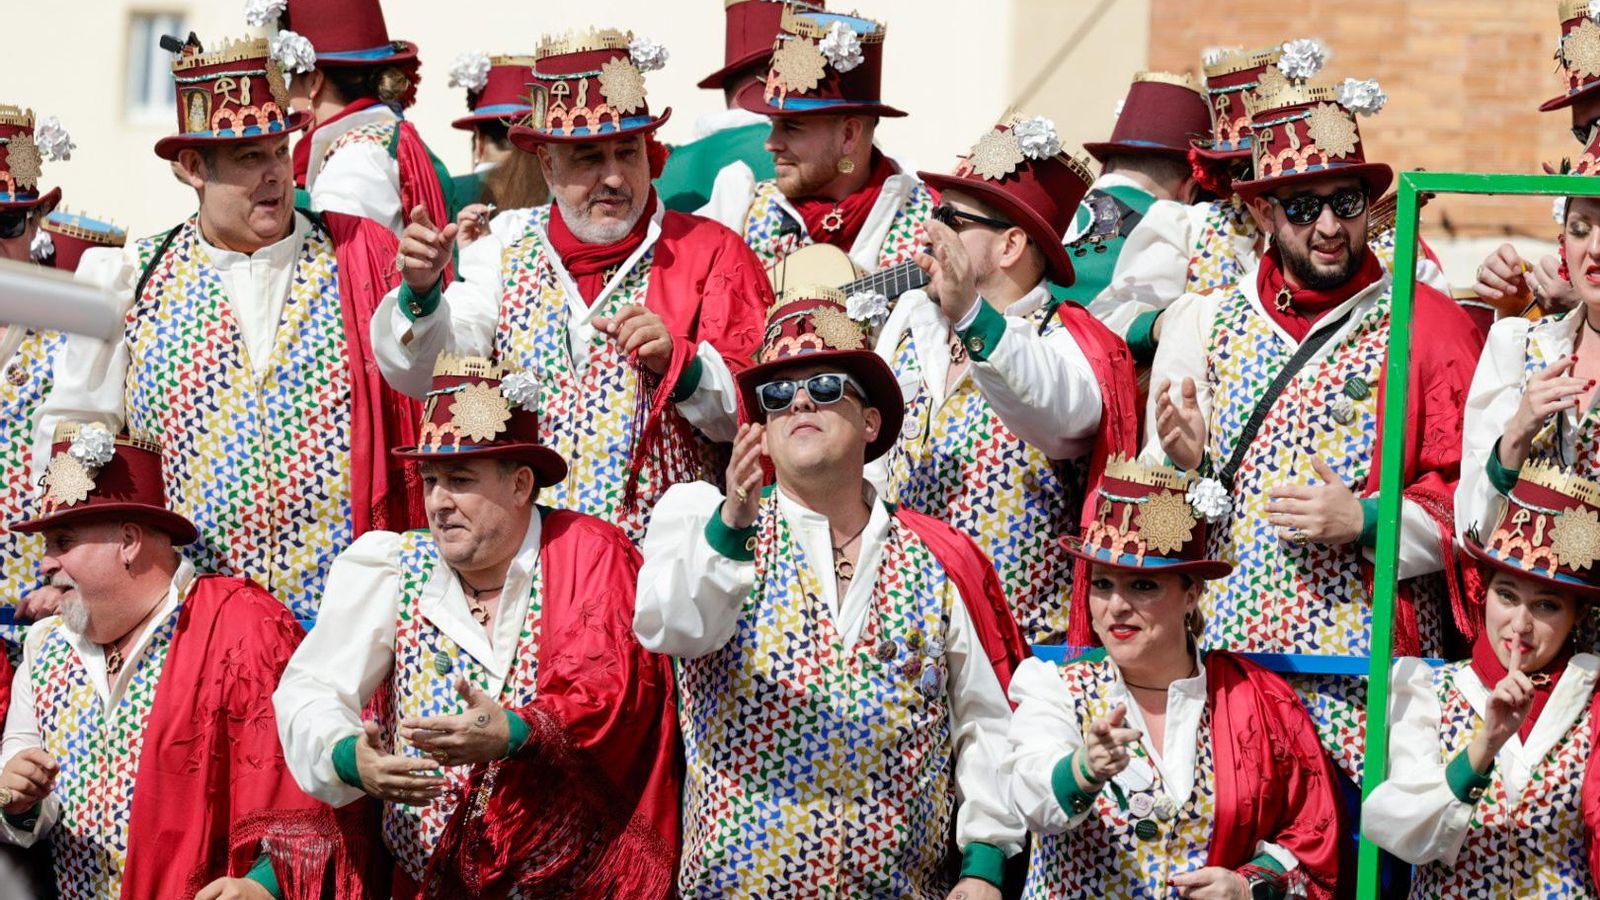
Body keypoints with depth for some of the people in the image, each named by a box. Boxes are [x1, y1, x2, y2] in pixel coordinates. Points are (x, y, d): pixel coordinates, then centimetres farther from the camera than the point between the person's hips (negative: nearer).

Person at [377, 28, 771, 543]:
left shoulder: (710, 253, 6)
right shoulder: (508, 247, 13)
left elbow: (755, 416, 1)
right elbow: (421, 377, 6)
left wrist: (676, 362, -16)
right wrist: (421, 293, -12)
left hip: (661, 555, -3)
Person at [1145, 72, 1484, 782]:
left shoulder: (1430, 327, 5)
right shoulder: (1204, 325, 14)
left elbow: (1466, 499, -1)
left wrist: (1366, 521, -14)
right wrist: (1180, 463, -2)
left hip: (1369, 666, -3)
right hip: (1225, 647, 3)